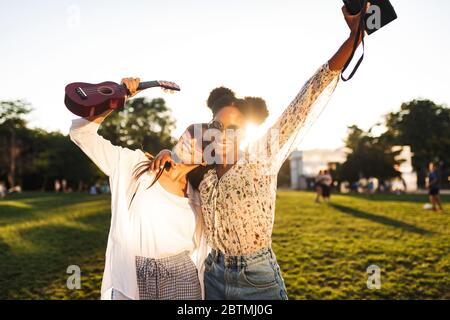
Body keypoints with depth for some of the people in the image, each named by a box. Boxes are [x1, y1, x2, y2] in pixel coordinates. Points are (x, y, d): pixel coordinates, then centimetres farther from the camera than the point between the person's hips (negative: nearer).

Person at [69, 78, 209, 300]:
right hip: (128, 285, -1)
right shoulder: (131, 165, -2)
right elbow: (81, 132, -5)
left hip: (181, 281, 2)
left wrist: (200, 294, 9)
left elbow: (199, 256, 10)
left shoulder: (197, 200, 4)